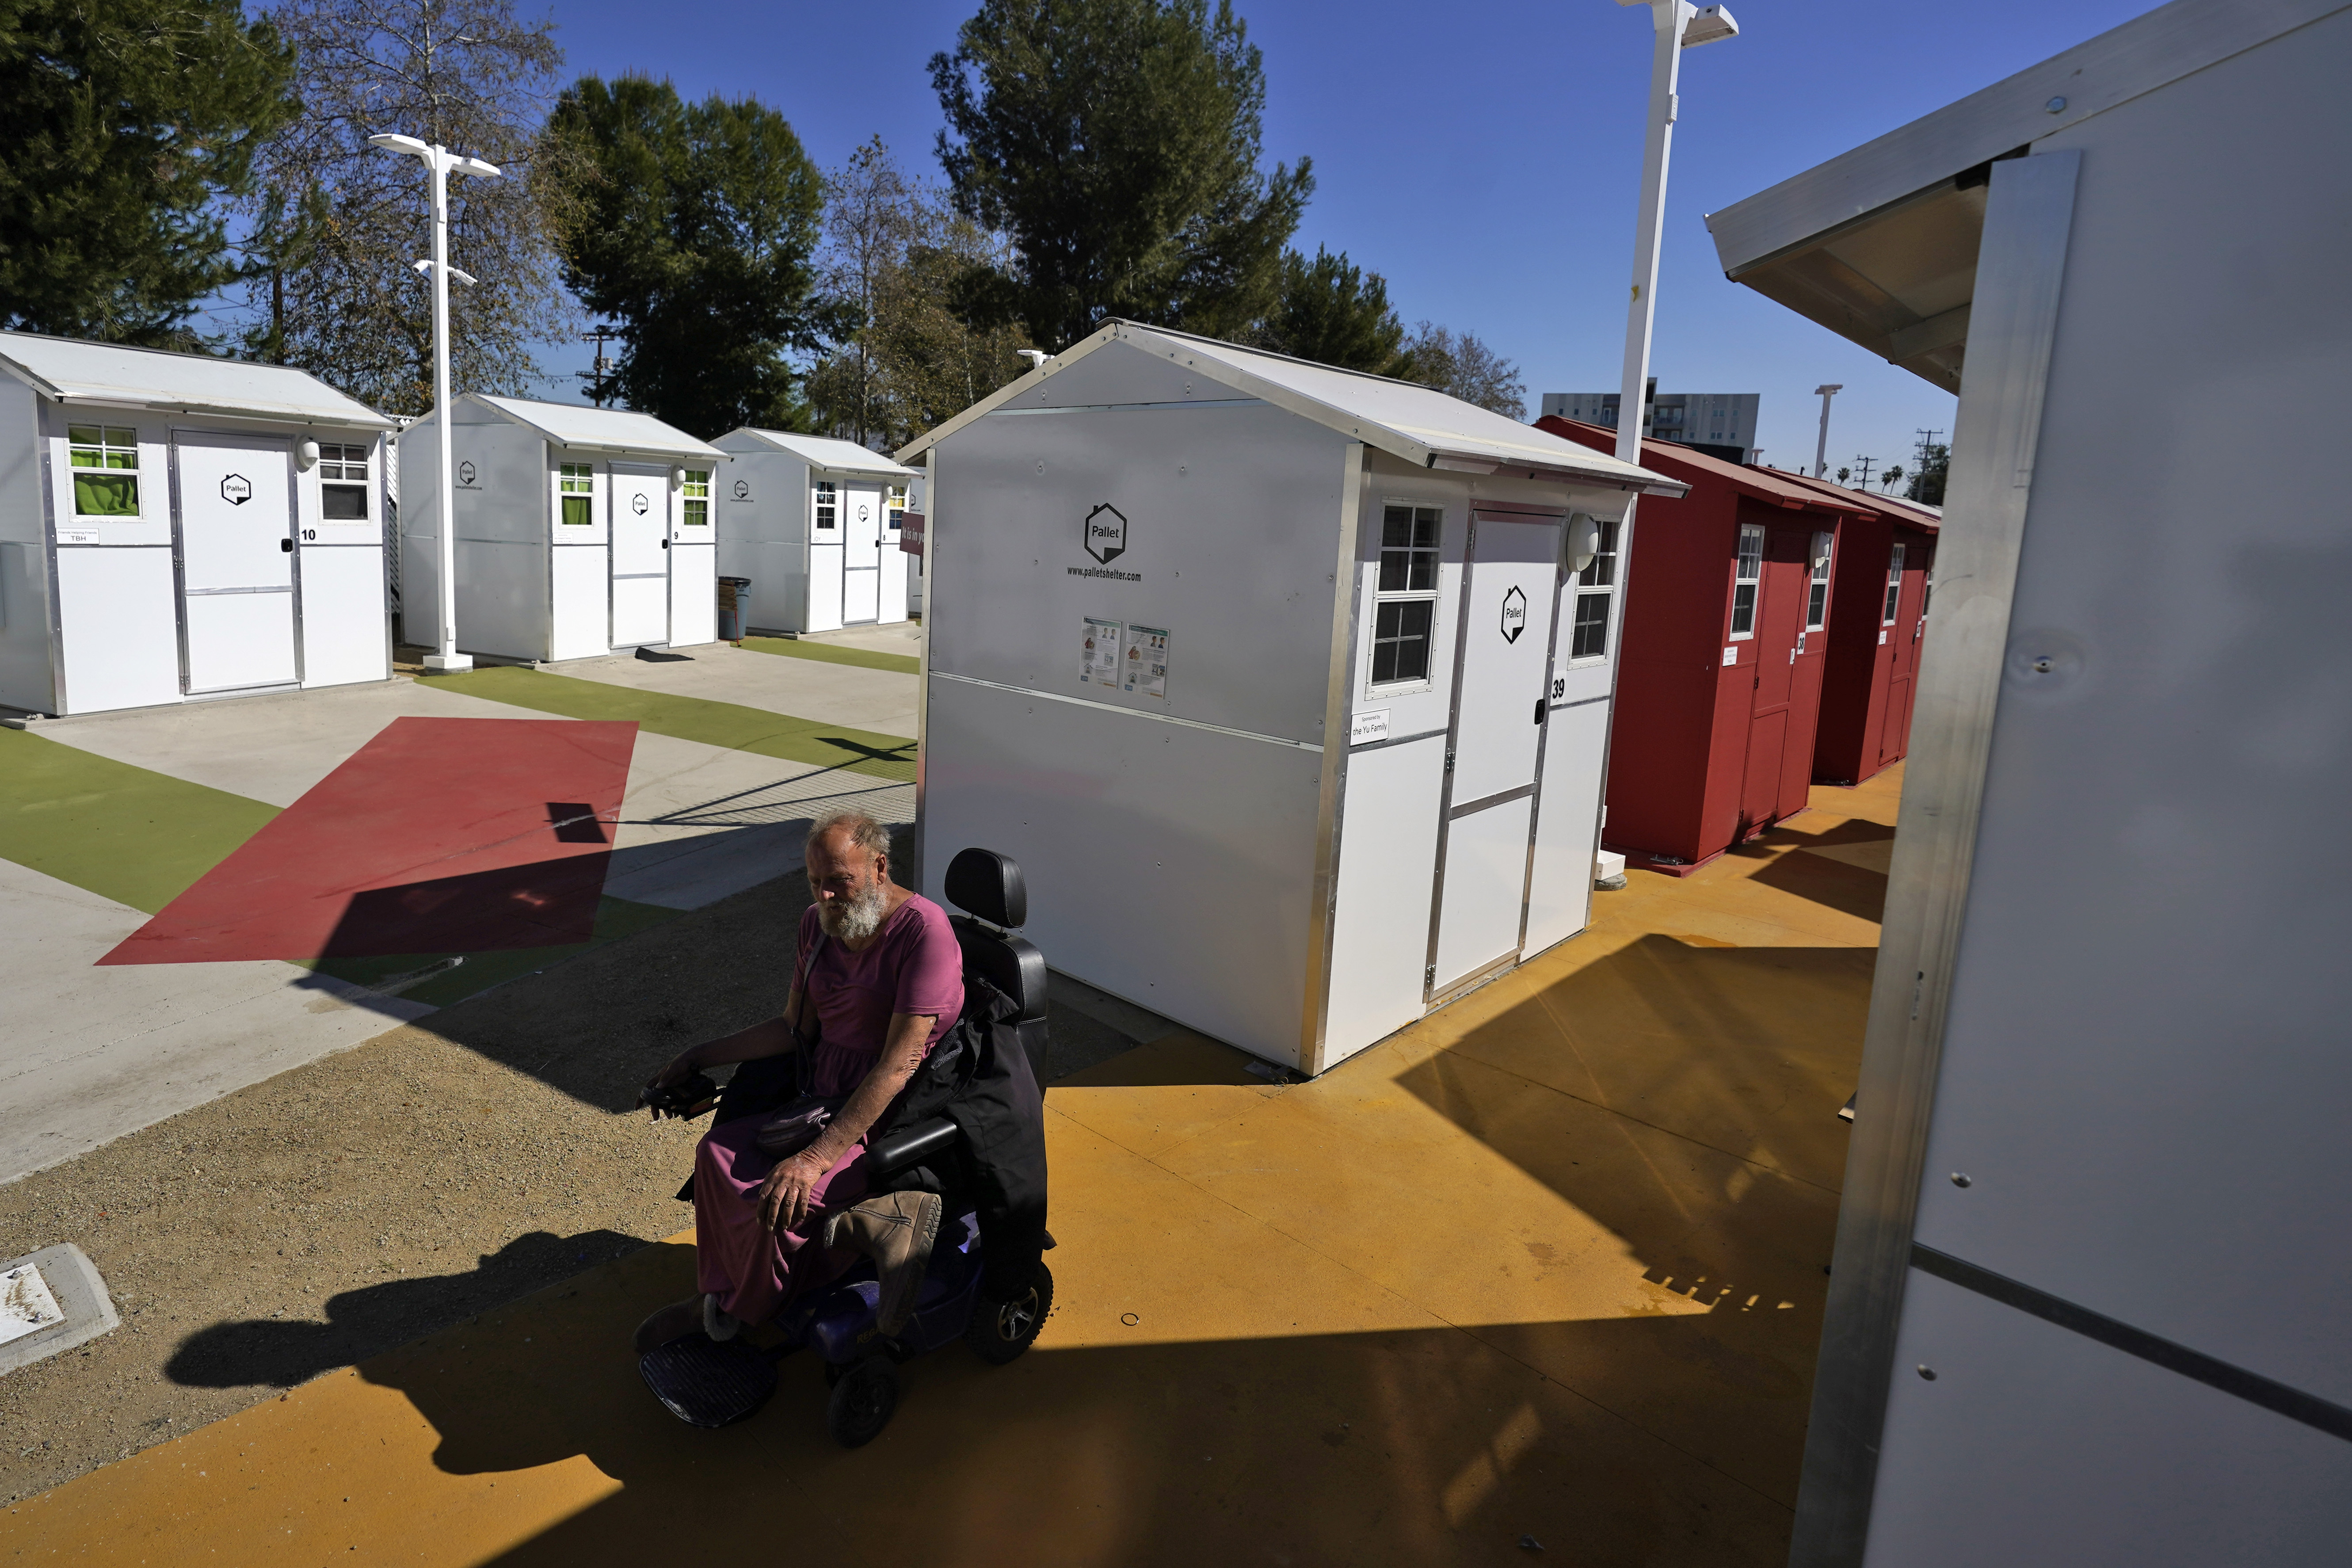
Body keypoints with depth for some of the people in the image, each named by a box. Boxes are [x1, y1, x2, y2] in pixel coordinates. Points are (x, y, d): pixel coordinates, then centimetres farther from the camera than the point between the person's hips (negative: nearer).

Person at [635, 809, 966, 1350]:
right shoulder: (817, 924, 7)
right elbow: (795, 1029, 16)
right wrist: (698, 1058, 12)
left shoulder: (923, 930, -19)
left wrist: (816, 1158, -28)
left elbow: (900, 1064, -24)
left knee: (773, 1196, -23)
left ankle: (738, 1304, 8)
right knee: (719, 1153, -15)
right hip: (826, 1103, 8)